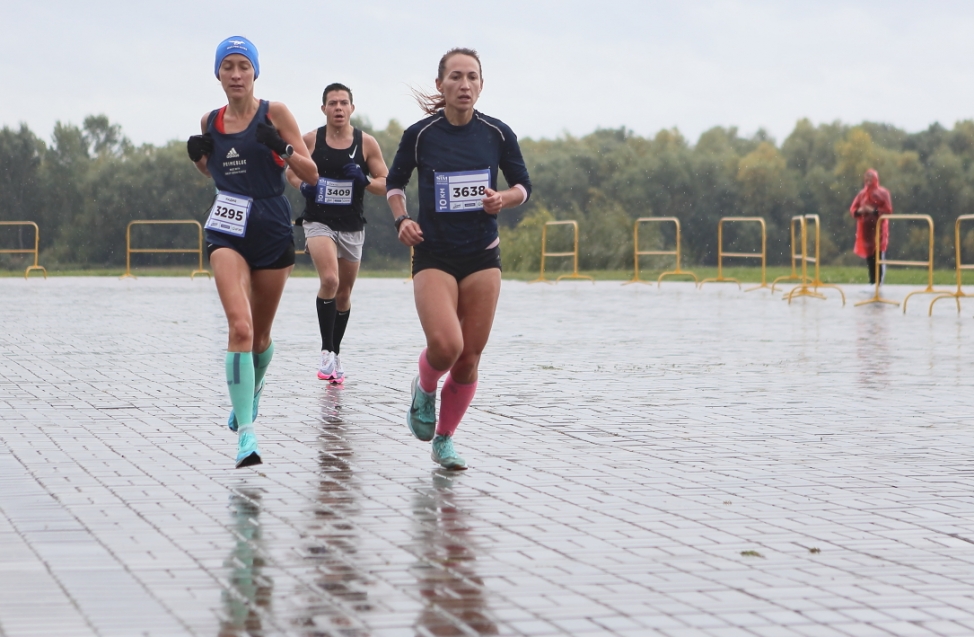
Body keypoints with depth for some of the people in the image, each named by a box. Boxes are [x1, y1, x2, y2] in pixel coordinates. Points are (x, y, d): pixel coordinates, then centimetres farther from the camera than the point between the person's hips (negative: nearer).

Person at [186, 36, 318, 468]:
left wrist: (282, 148, -21)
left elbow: (311, 174, -3)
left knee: (260, 334, 13)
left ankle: (253, 388, 46)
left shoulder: (274, 113, -4)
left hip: (272, 232, -1)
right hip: (227, 232, 1)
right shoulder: (210, 121, 6)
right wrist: (199, 157, 1)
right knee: (240, 326, -19)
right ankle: (245, 432, -24)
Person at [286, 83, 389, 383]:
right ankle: (326, 351, -16)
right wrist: (302, 185, -10)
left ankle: (336, 353, 30)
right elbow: (292, 172, 12)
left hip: (352, 227, 2)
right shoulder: (310, 140, -2)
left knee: (344, 293, 12)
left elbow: (386, 184, 2)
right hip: (318, 222, -2)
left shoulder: (366, 143, -1)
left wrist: (364, 180, -18)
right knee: (329, 280, -24)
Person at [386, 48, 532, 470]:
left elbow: (523, 185, 11)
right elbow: (394, 183, 11)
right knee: (445, 346, -22)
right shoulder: (420, 134, -4)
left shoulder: (497, 134, 0)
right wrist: (402, 219, -7)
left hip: (483, 257, 2)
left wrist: (503, 199, -10)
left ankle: (444, 440, 22)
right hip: (433, 256, -2)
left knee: (469, 360, 2)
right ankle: (425, 390, 13)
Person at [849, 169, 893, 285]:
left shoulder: (882, 193, -3)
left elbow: (888, 211, -9)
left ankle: (879, 284, -9)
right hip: (866, 230, 5)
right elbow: (852, 209, 12)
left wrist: (874, 211, -19)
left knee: (879, 257, -9)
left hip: (879, 230, -5)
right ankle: (872, 283, 13)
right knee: (869, 257, 6)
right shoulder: (862, 193, 12)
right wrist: (859, 211, -10)